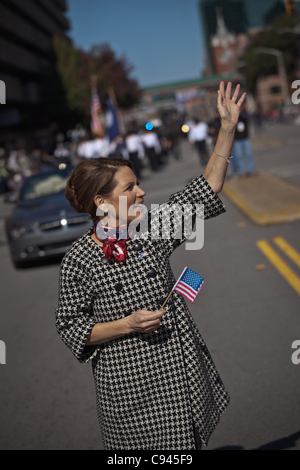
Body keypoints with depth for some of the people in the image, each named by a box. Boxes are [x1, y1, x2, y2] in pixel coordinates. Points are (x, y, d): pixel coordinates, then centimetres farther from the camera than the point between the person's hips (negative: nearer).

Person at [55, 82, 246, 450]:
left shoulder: (152, 230, -4)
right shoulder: (79, 261, -14)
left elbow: (206, 190, -3)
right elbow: (70, 326, -7)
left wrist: (228, 128, -7)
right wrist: (127, 325, -19)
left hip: (182, 372, 4)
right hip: (129, 384, -4)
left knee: (187, 442, 18)